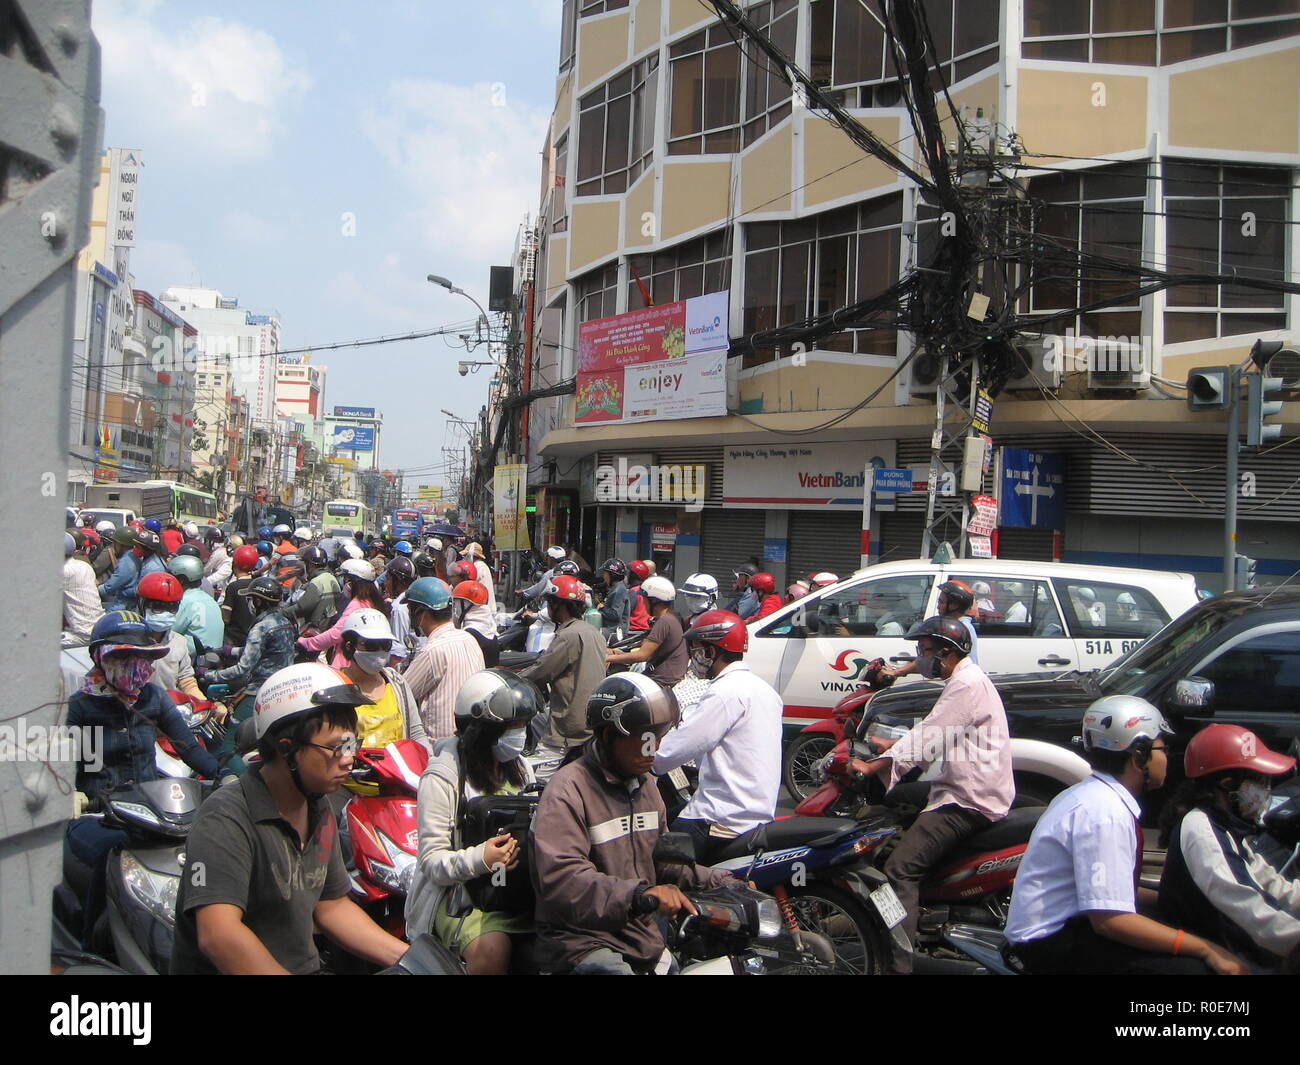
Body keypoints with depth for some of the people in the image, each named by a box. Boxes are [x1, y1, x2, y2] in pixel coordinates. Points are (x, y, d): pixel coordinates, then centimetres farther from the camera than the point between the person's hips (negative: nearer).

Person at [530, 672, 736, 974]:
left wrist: (721, 882, 11)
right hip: (584, 944, -8)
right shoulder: (568, 791, -15)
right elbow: (560, 879, -27)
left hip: (643, 936, 8)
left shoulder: (644, 783, 15)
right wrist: (640, 894, -37)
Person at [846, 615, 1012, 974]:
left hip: (968, 802, -11)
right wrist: (893, 745, 23)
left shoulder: (968, 684, -16)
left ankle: (898, 963, -28)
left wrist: (871, 767, -21)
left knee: (900, 869, -21)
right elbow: (932, 733, 28)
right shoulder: (965, 679, 18)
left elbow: (928, 739, -22)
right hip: (965, 792, 12)